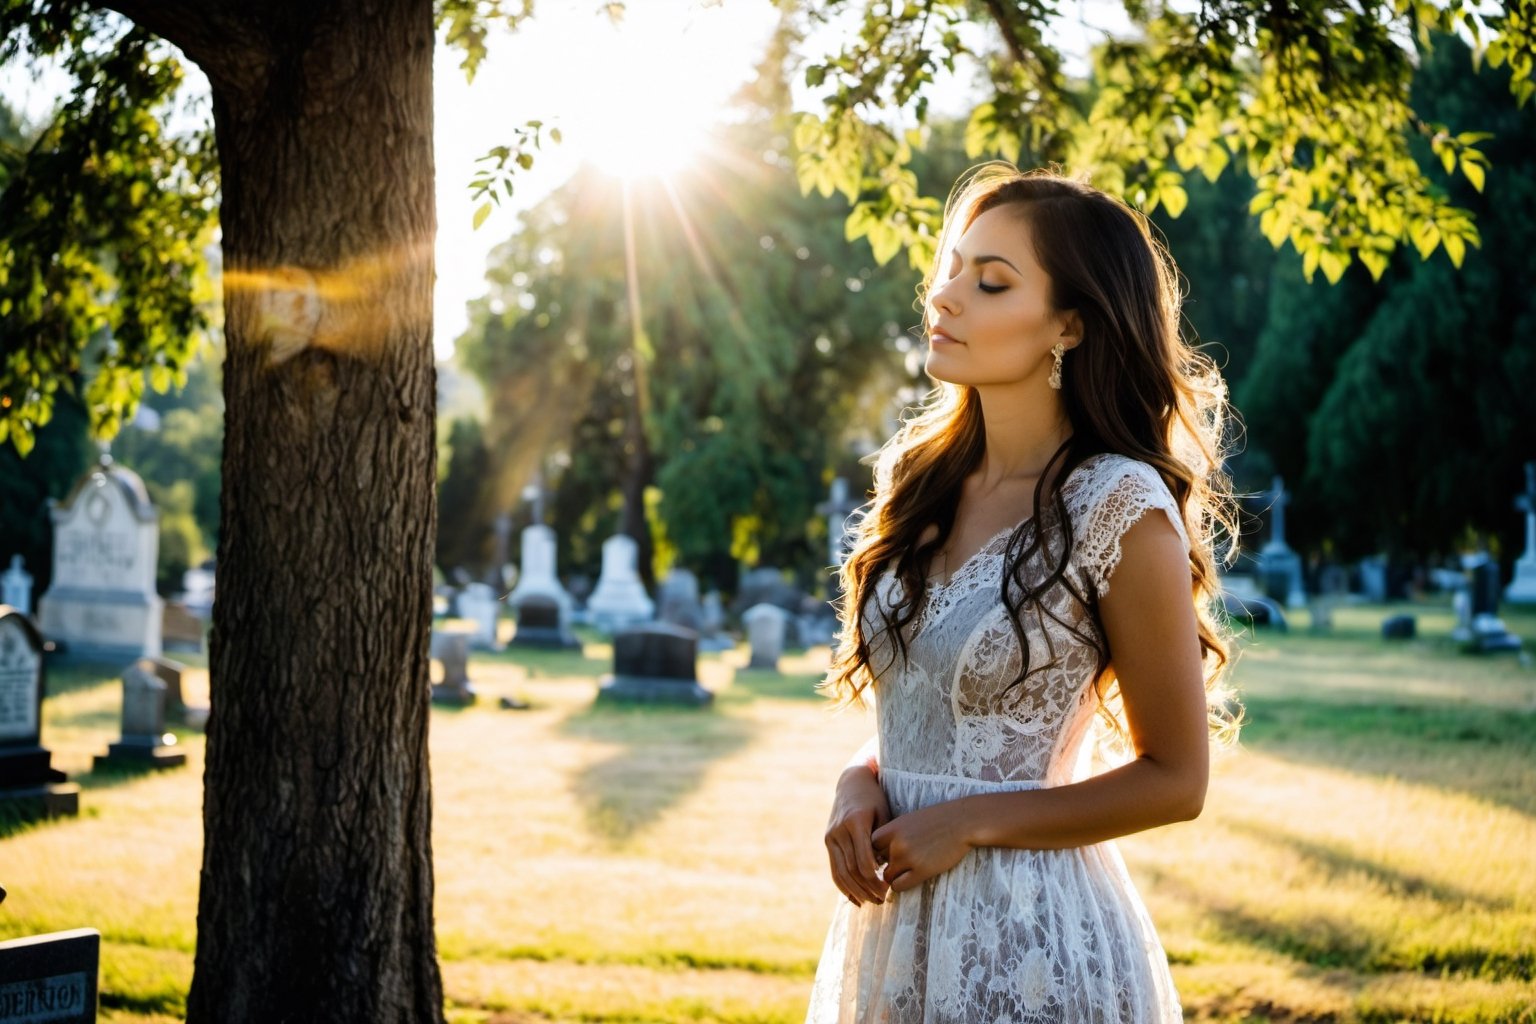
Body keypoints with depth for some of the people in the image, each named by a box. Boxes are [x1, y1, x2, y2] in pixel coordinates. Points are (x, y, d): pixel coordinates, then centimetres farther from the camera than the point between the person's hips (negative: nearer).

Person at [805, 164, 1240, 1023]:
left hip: (1030, 937, -6)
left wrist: (971, 822, -15)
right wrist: (861, 784, -5)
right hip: (891, 922, 6)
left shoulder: (1119, 507, -14)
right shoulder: (920, 476, 4)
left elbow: (1175, 779, -10)